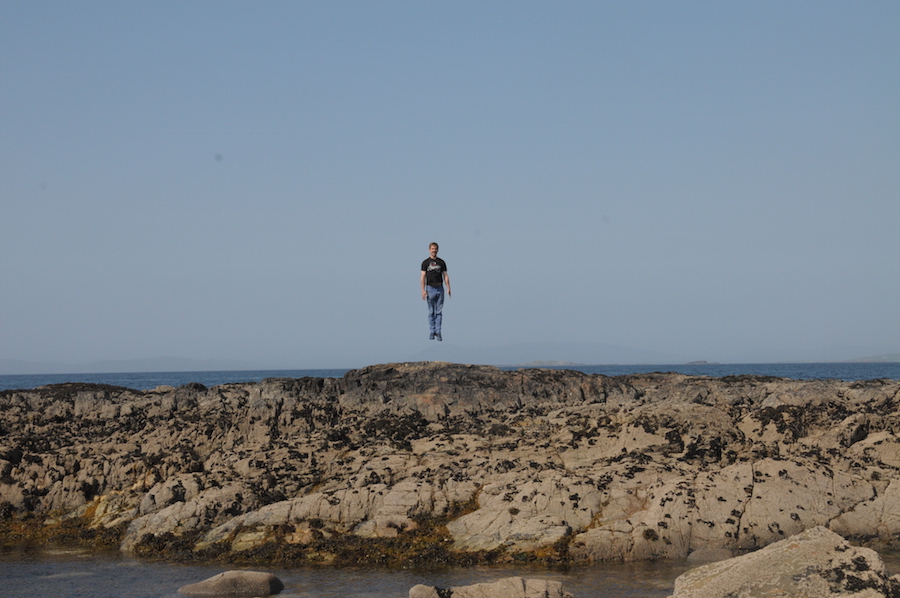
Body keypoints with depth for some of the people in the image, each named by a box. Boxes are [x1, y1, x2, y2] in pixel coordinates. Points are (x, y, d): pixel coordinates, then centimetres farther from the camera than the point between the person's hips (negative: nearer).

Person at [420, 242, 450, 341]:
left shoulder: (441, 262, 9)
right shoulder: (426, 262, 2)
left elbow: (445, 276, 8)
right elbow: (423, 277, -2)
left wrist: (448, 288, -2)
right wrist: (423, 290, -11)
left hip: (440, 288, 2)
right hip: (430, 288, -2)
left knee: (439, 312, 0)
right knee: (431, 312, 2)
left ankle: (438, 332, -1)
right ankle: (432, 332, 8)